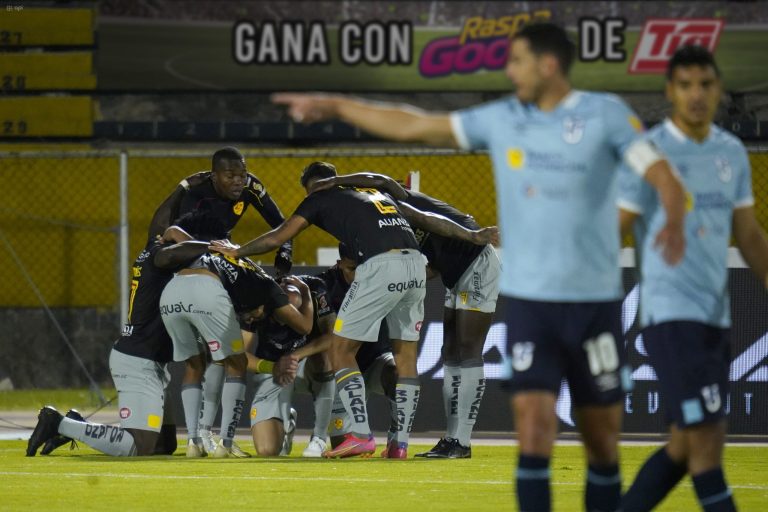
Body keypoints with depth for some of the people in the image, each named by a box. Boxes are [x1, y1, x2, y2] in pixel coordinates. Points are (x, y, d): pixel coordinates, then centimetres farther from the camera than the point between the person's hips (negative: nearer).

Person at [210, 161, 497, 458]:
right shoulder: (376, 193, 31)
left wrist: (237, 252, 34)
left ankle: (361, 435, -8)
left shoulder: (320, 199, 16)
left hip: (380, 267, -6)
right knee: (406, 353, 15)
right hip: (415, 265, 6)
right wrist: (472, 236, 34)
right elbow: (427, 219, 29)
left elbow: (277, 238, 19)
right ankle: (400, 442, 13)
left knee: (341, 350, 4)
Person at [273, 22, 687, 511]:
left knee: (602, 442, 6)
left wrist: (674, 222, -35)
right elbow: (415, 126, 15)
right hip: (528, 300, 2)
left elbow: (662, 174, -14)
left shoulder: (606, 115, -4)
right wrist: (334, 106, 18)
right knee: (534, 430, -11)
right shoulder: (502, 119, 7)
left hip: (594, 300, -2)